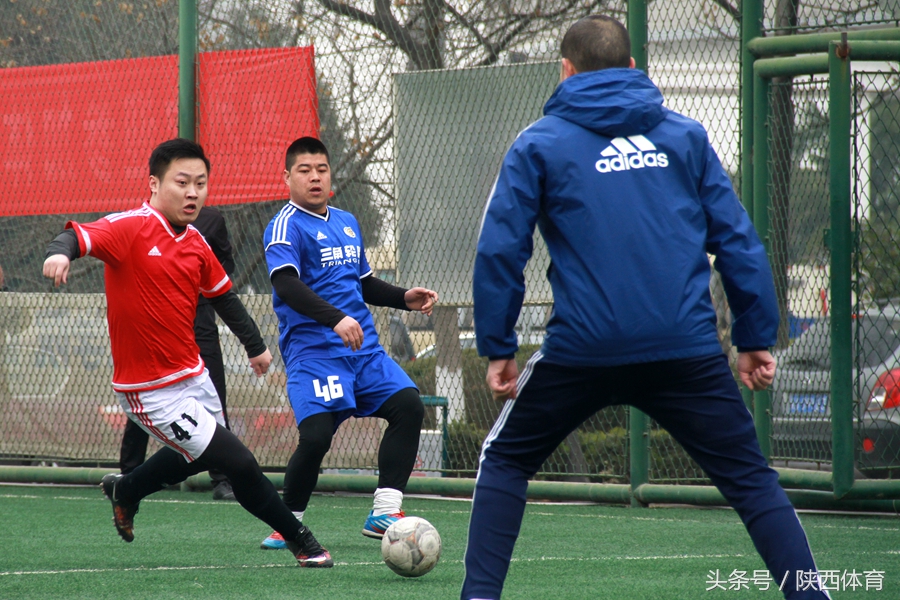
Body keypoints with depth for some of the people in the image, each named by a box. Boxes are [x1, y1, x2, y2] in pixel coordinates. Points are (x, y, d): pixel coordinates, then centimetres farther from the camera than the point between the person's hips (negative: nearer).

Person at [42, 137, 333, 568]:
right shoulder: (131, 228, -17)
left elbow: (222, 295, 20)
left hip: (193, 377, 9)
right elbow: (79, 237, -32)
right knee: (239, 464, -10)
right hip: (153, 394, -9)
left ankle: (125, 491, 57)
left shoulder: (196, 243, 5)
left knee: (191, 459, 32)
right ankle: (299, 540, 8)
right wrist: (60, 252, -54)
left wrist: (254, 343, 21)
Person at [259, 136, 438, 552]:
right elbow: (287, 284, -22)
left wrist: (405, 298, 15)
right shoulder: (286, 227, -6)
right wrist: (335, 319, -35)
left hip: (363, 348, 7)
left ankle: (384, 514, -7)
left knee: (408, 405, -10)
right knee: (316, 435, -21)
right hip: (312, 350, -7)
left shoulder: (347, 222, 19)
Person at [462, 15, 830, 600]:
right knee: (750, 479, 8)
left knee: (505, 462, 18)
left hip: (581, 350, -1)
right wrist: (757, 338, 13)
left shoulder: (539, 144, 6)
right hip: (687, 349, 1)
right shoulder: (686, 136, 10)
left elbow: (500, 250, 1)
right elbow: (737, 240, 8)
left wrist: (498, 348, 7)